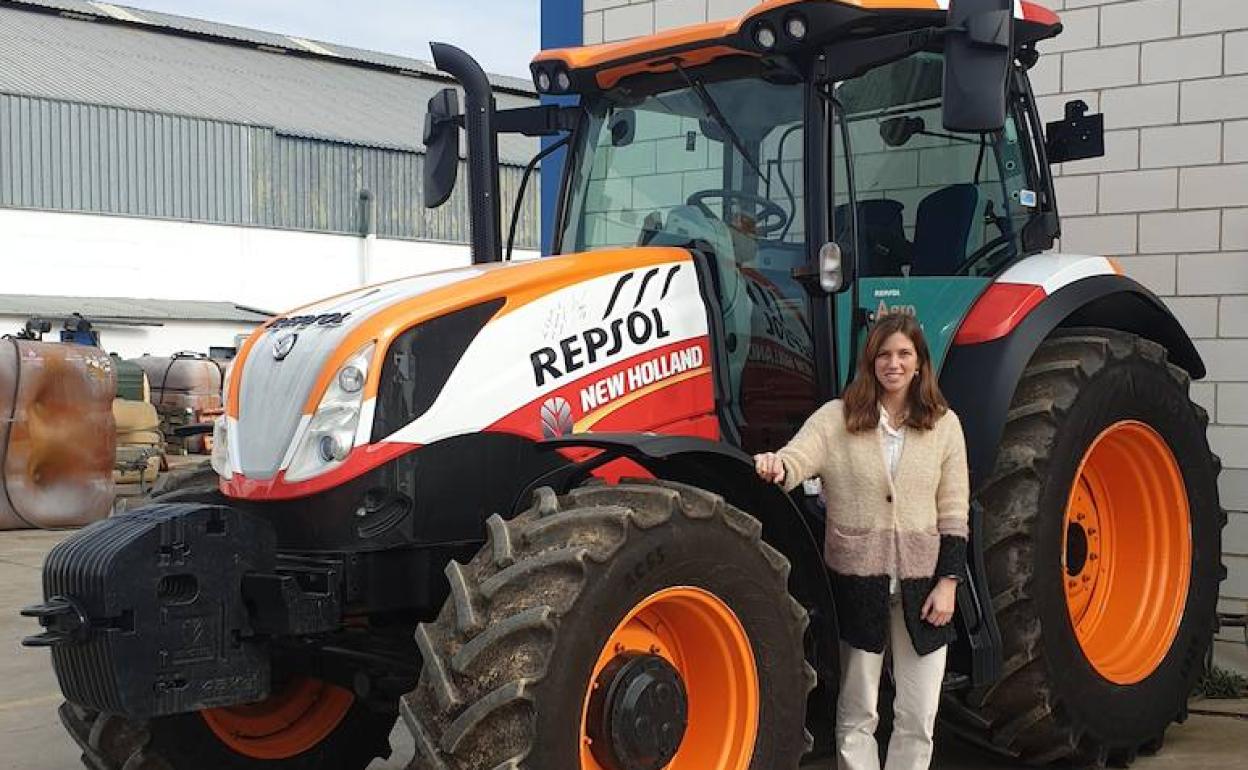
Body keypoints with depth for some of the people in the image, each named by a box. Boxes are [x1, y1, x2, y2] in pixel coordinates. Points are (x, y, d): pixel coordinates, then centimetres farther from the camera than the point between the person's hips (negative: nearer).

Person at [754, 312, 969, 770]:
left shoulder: (943, 424, 4)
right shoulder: (837, 419, -1)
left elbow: (953, 513, 3)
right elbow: (796, 459, -16)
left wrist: (948, 581, -4)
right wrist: (775, 466, -40)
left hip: (921, 583, 2)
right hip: (858, 581, -1)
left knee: (917, 720, 8)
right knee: (857, 716, 9)